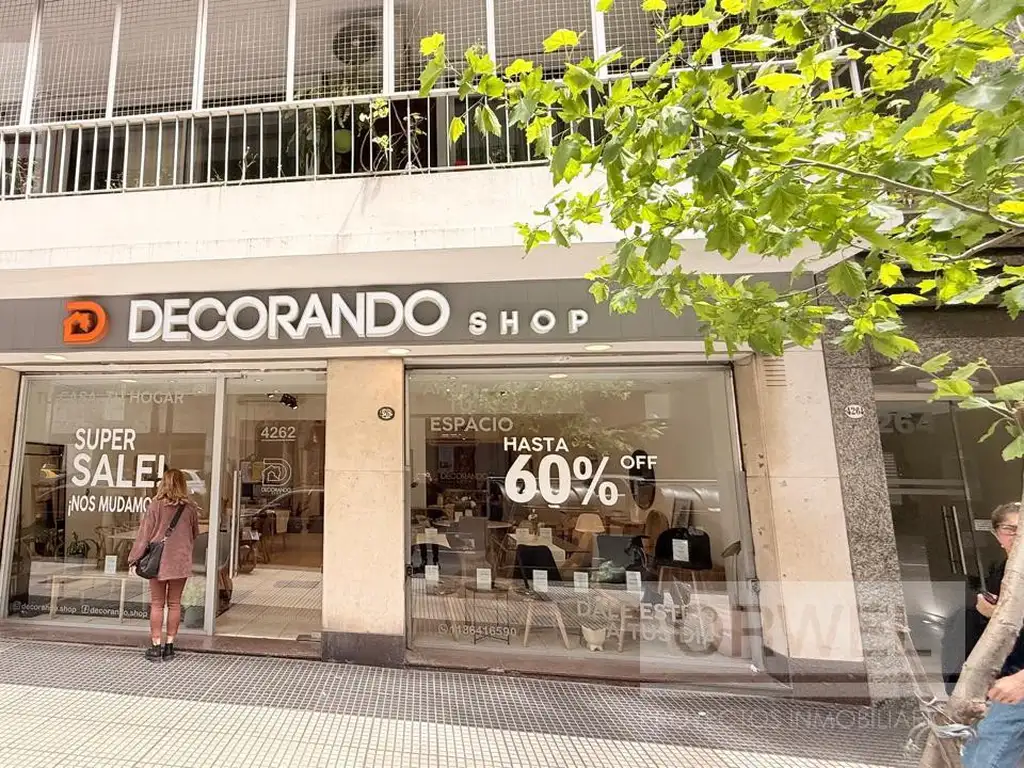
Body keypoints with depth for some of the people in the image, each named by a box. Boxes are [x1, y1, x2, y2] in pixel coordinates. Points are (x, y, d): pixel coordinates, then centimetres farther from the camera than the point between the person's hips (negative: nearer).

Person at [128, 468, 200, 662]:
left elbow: (145, 533, -4)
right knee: (174, 604, 10)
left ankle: (156, 646, 13)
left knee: (157, 604, 8)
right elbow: (195, 535, 9)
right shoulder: (190, 508, -3)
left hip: (158, 561, -1)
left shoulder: (156, 504, -8)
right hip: (181, 561, 1)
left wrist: (134, 557, 6)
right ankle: (169, 646, 17)